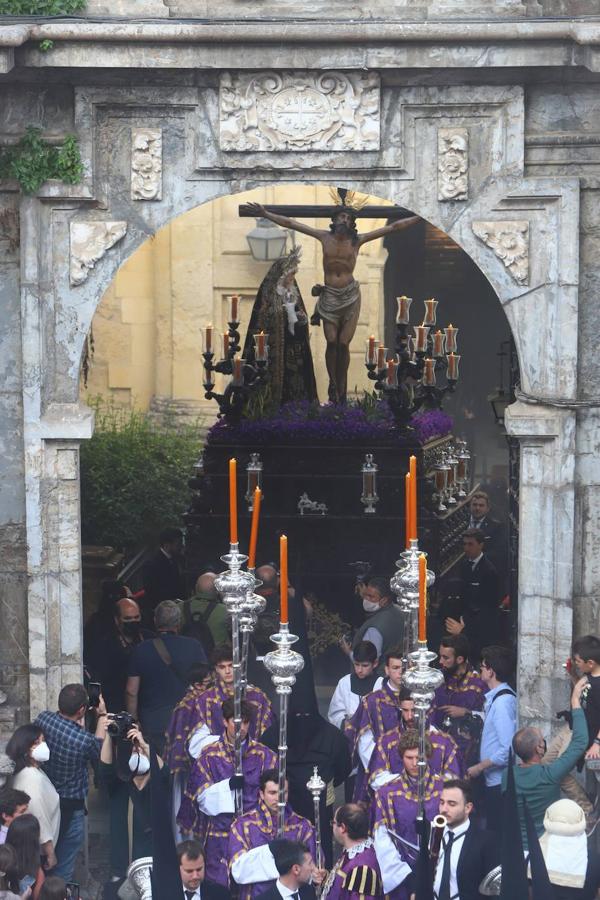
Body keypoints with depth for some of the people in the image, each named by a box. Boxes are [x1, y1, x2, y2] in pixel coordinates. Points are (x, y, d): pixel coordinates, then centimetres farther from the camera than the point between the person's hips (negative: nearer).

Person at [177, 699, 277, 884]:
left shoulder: (263, 755, 7)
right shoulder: (209, 755, 5)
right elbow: (203, 796, -3)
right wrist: (228, 786, -19)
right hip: (220, 832, 0)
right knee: (220, 884, -1)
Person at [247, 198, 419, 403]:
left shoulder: (357, 240, 1)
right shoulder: (325, 237, 3)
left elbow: (391, 228, 4)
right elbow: (290, 224, 4)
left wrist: (418, 218, 3)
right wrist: (265, 214, 3)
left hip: (350, 295, 0)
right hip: (329, 295, 0)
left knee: (343, 343, -3)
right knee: (331, 341, -8)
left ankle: (342, 387, 7)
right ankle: (332, 383, 8)